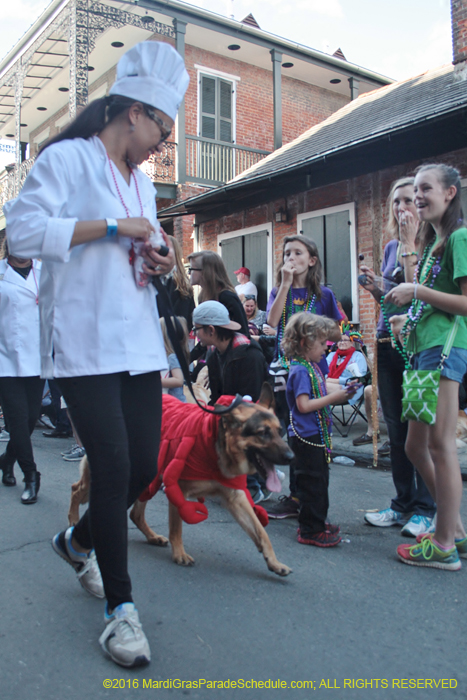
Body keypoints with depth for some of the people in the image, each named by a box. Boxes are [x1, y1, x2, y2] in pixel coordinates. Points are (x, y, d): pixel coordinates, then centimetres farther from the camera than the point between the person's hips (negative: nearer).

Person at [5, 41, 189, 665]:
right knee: (113, 467, -9)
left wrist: (158, 257, 8)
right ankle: (120, 607, 9)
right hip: (85, 343, -7)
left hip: (138, 342, 8)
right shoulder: (67, 158, -1)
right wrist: (112, 227, -13)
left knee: (144, 466, 6)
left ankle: (79, 540, 36)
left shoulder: (142, 181, 24)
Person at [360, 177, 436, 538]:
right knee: (396, 428, 12)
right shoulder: (391, 247, 15)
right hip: (388, 343, 7)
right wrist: (374, 288, 3)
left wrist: (409, 243, -17)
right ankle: (402, 503, 24)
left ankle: (425, 509, 13)